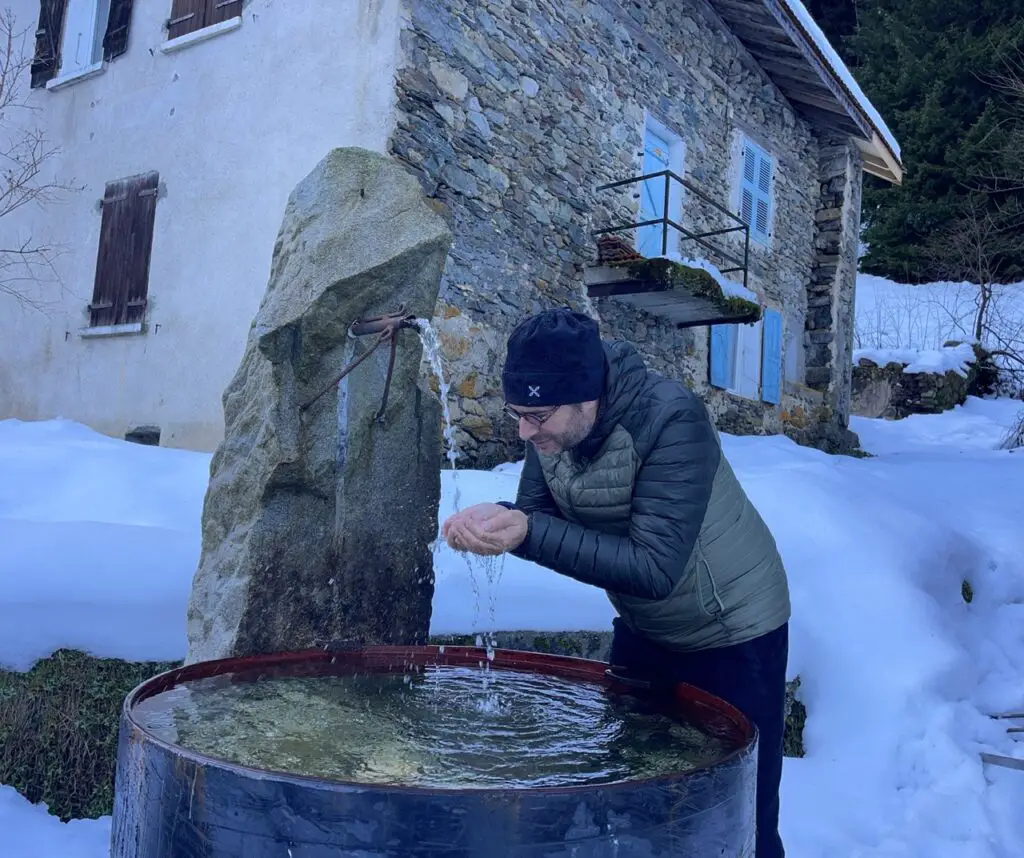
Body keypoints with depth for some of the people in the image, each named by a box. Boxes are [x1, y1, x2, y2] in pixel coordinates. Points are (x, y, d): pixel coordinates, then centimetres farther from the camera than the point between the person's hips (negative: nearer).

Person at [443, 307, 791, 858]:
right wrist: (495, 519, -28)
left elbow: (655, 569, -36)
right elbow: (536, 513, -5)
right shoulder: (552, 420, -12)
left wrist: (527, 534, -41)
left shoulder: (671, 420, -32)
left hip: (731, 634, -6)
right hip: (642, 628, 7)